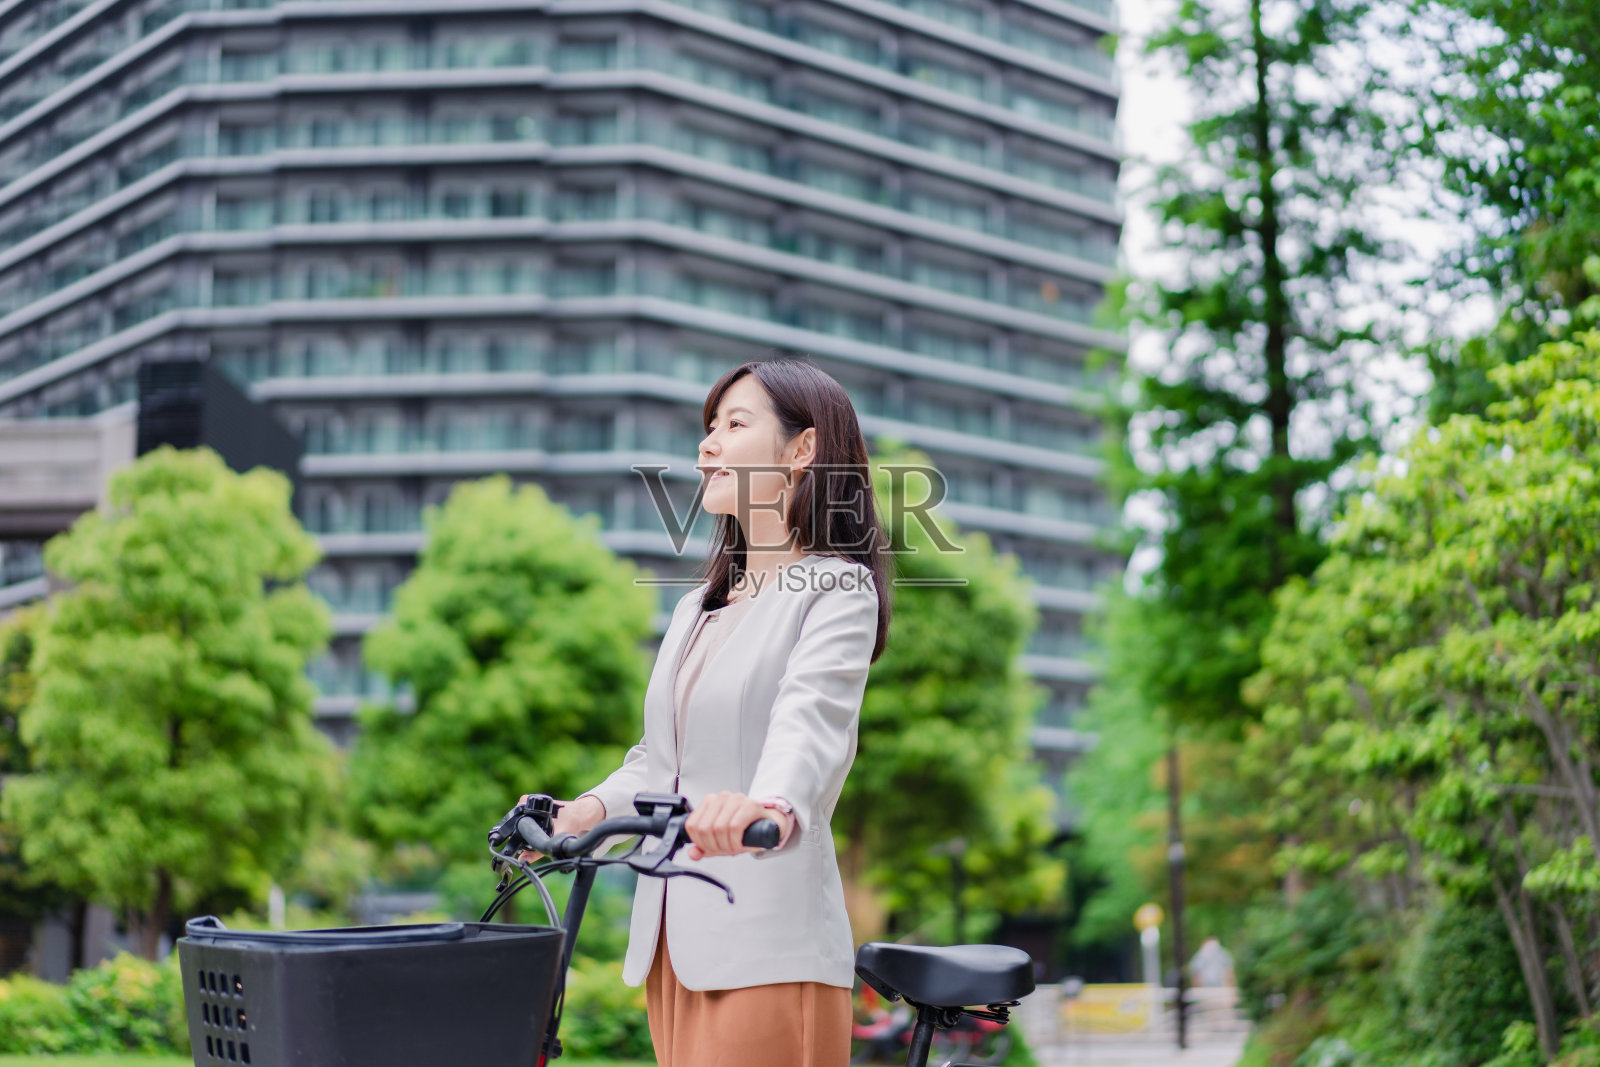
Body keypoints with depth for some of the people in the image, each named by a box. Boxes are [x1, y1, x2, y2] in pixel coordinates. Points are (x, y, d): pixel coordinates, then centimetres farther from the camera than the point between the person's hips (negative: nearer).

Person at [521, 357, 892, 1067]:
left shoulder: (836, 591, -4)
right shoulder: (698, 608, 22)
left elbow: (810, 720, -23)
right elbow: (659, 755, 16)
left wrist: (770, 807, -43)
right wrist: (590, 810, -3)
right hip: (673, 942, 7)